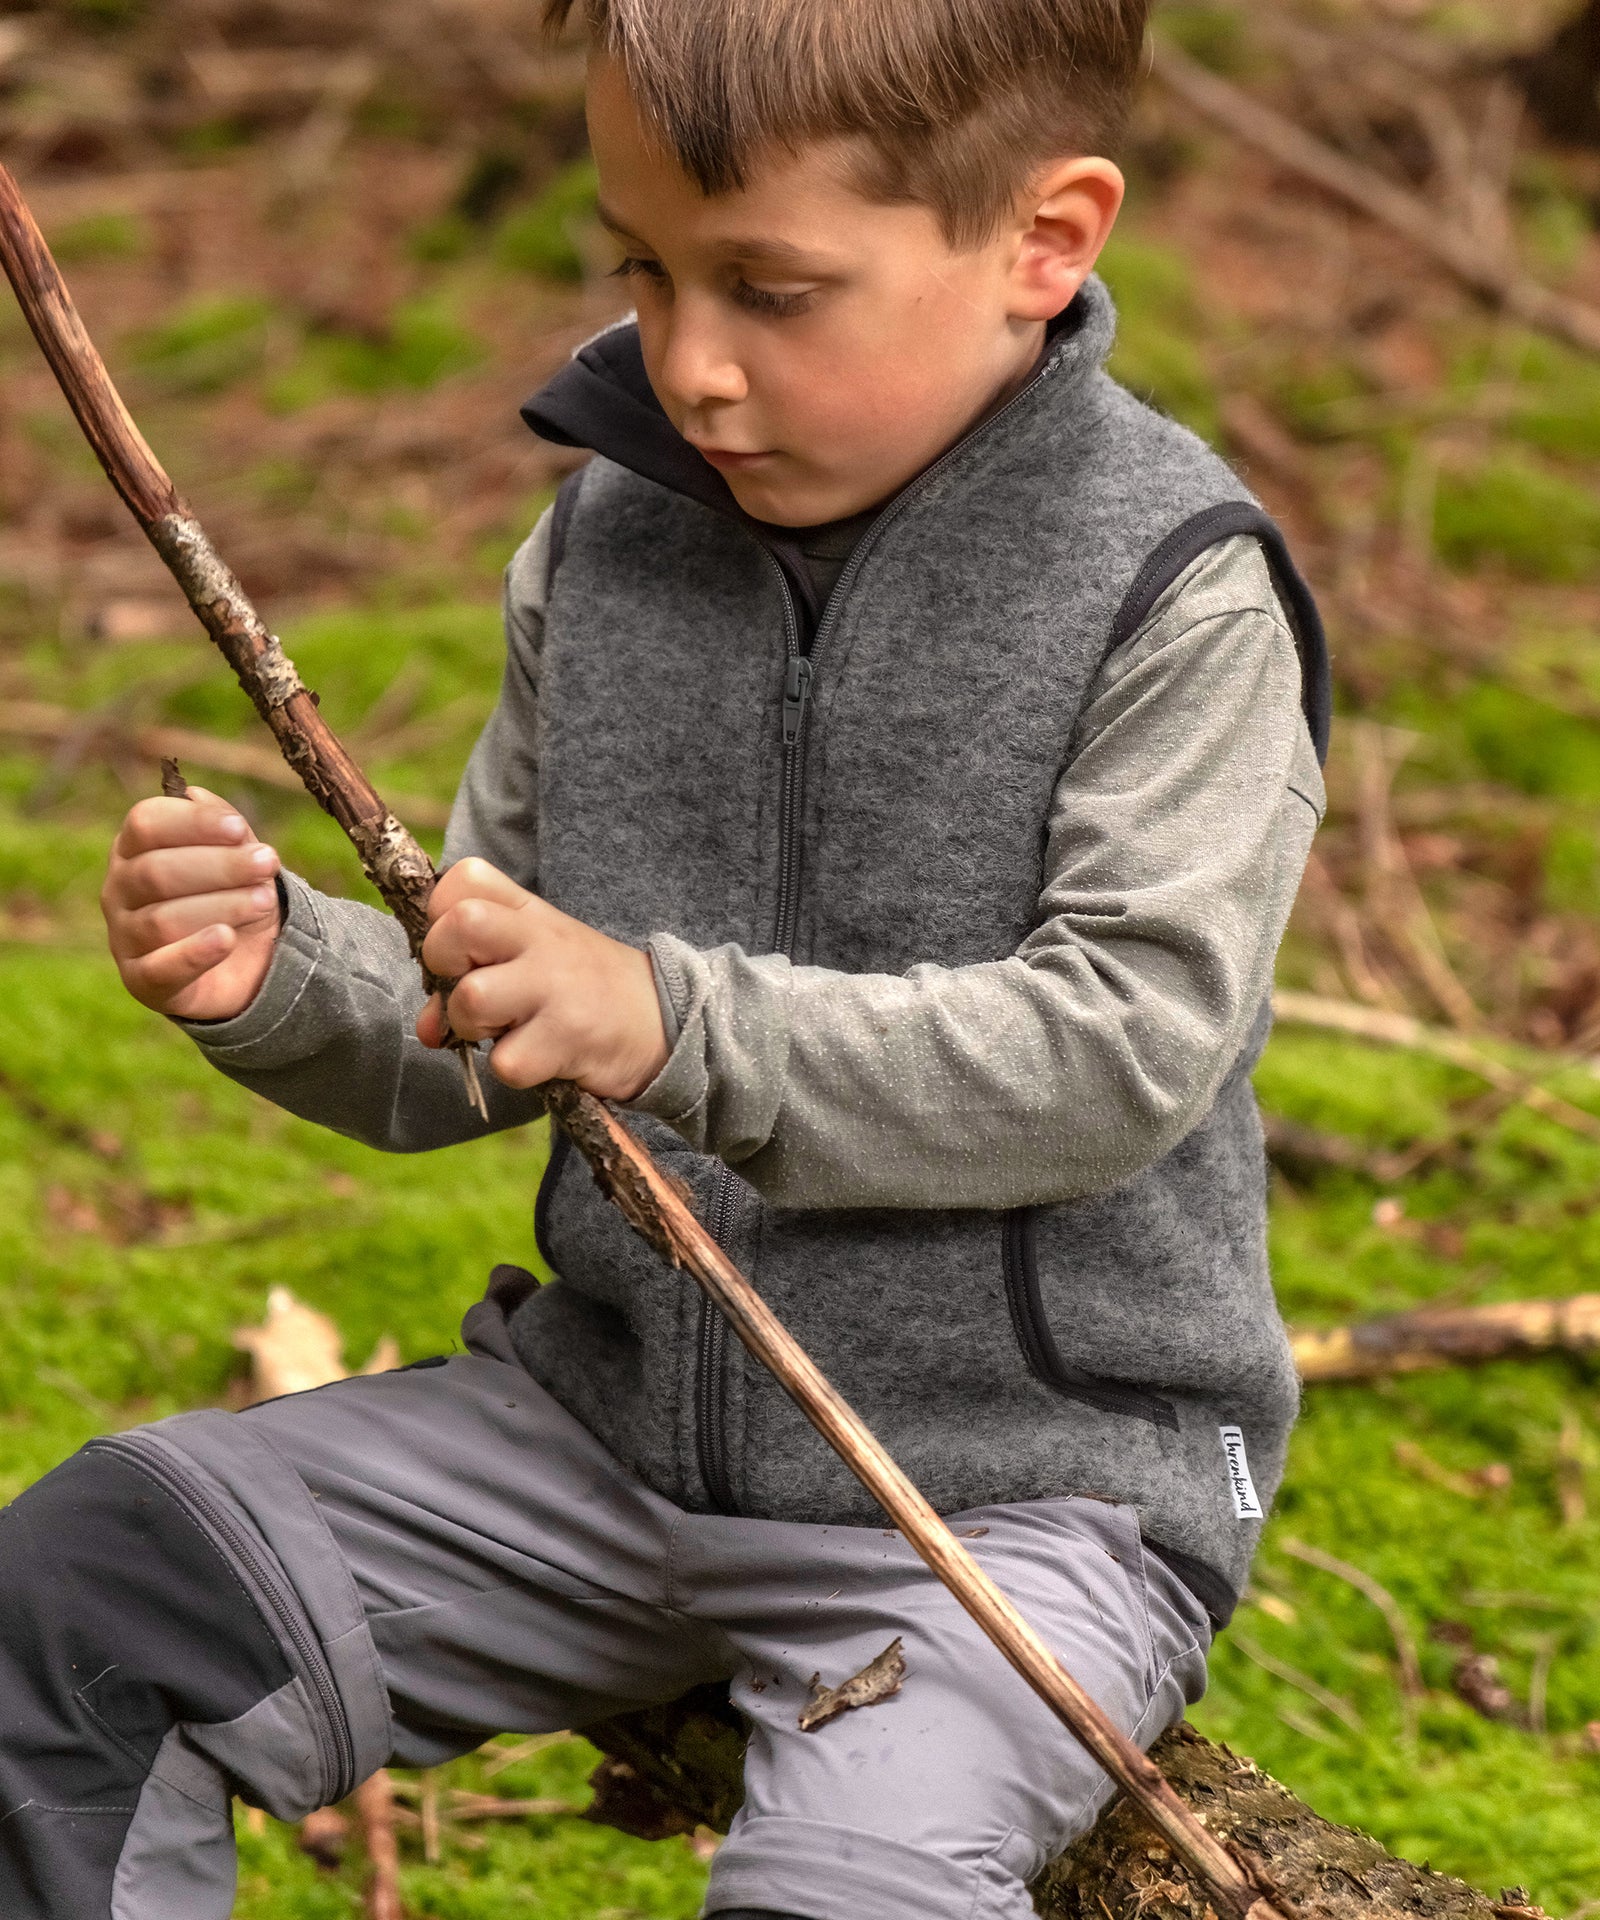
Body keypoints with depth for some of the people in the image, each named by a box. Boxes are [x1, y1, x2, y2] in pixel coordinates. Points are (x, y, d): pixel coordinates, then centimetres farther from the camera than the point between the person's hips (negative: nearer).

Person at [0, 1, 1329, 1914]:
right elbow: (474, 1034, 10)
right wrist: (279, 973, -12)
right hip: (614, 1410, 6)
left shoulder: (1173, 597, -13)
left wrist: (678, 1024, -30)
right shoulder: (607, 537, 4)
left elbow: (1124, 1043, -21)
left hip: (1016, 1478, -5)